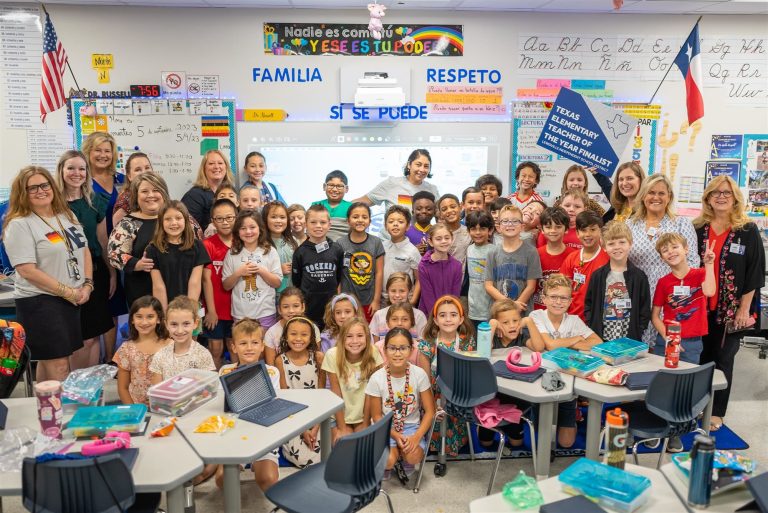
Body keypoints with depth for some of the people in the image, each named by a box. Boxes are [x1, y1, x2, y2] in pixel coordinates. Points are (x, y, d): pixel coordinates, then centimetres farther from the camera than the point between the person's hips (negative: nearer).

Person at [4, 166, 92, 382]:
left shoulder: (67, 215, 10)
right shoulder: (19, 225, -11)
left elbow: (84, 250, 14)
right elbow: (27, 271, -17)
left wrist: (87, 285, 0)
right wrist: (68, 292, -15)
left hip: (74, 299, 6)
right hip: (40, 302, -6)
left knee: (49, 361, 16)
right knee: (58, 367, -5)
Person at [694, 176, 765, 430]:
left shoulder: (748, 231, -4)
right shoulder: (697, 229, 3)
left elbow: (755, 272, -5)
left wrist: (744, 309, -8)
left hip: (731, 308, -2)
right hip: (699, 306, 2)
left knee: (723, 359, 8)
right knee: (700, 357, 10)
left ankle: (716, 412, 21)